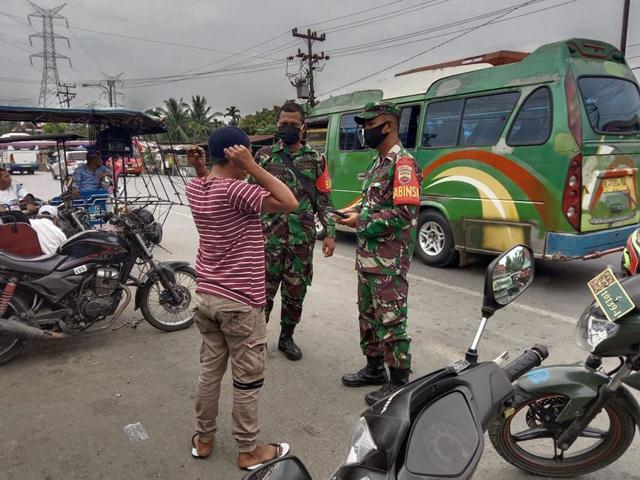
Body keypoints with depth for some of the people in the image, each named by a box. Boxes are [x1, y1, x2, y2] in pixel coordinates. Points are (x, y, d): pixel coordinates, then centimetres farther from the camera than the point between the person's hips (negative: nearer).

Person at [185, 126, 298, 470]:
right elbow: (290, 203, -23)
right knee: (247, 379, 8)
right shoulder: (234, 190, -20)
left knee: (209, 371, 19)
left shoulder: (194, 189, 3)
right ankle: (248, 451, 23)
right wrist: (253, 167, -20)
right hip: (240, 301, -7)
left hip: (206, 296, 8)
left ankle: (203, 439, 33)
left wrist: (199, 169, 9)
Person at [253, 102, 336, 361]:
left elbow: (324, 200, 6)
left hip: (302, 239, 1)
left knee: (295, 293, 10)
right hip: (268, 237, -1)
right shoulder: (264, 155, 4)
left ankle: (286, 338, 27)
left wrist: (330, 233, -1)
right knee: (263, 291, 1)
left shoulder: (316, 160, 6)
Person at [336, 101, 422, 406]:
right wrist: (356, 213, 5)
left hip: (389, 262, -10)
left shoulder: (403, 164, -14)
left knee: (391, 322, 0)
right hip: (367, 257, 10)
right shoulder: (377, 164, 16)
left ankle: (399, 381, 14)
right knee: (368, 316, 19)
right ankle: (375, 368, 34)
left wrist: (362, 223, -18)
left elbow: (405, 213, -23)